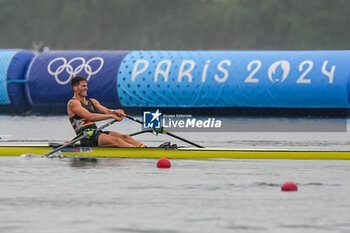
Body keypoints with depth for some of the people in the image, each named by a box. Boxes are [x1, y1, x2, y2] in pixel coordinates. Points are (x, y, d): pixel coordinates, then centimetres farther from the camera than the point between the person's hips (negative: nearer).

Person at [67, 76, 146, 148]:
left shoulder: (92, 101, 22)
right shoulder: (73, 103, -4)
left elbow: (106, 111, 8)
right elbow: (89, 116, -18)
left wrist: (115, 112, -18)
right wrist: (112, 116, -22)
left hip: (96, 133, 8)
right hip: (86, 138, -8)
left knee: (124, 137, -13)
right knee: (115, 140, -28)